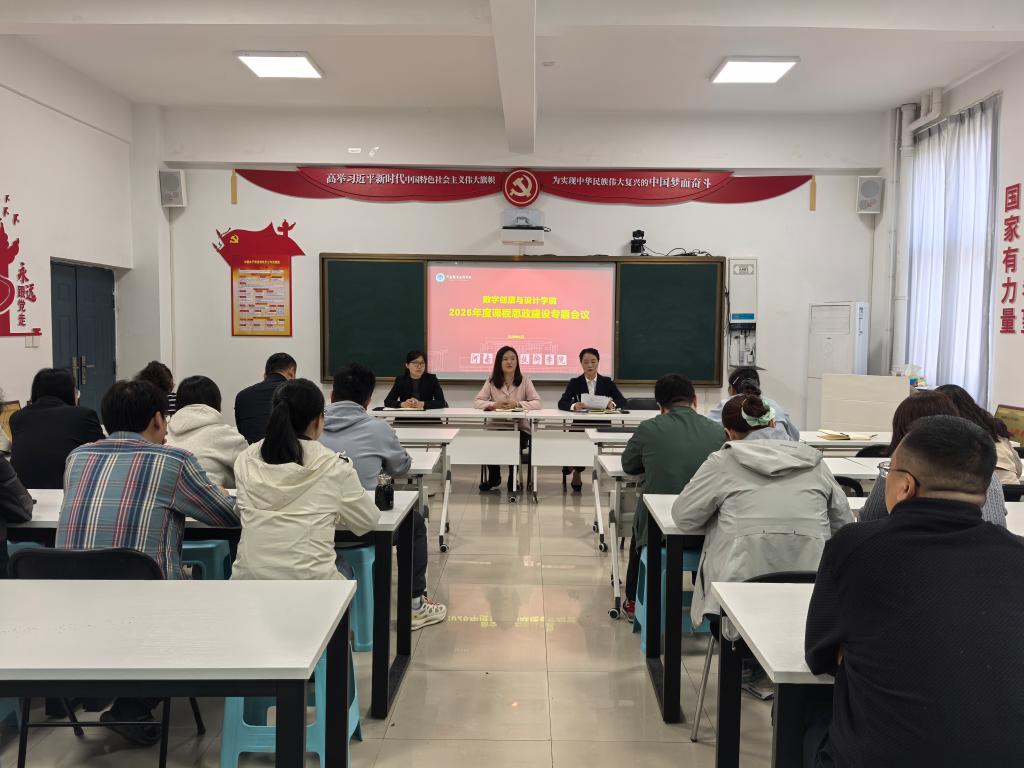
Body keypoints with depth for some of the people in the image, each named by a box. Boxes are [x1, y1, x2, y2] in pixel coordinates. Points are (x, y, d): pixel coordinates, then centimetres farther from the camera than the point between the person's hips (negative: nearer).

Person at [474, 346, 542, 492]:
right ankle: (494, 479, 1)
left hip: (520, 428, -1)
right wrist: (494, 404, -22)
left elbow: (537, 403, -9)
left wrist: (517, 404, -25)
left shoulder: (524, 381, 2)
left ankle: (513, 480, -2)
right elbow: (477, 402, -2)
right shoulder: (491, 381, 5)